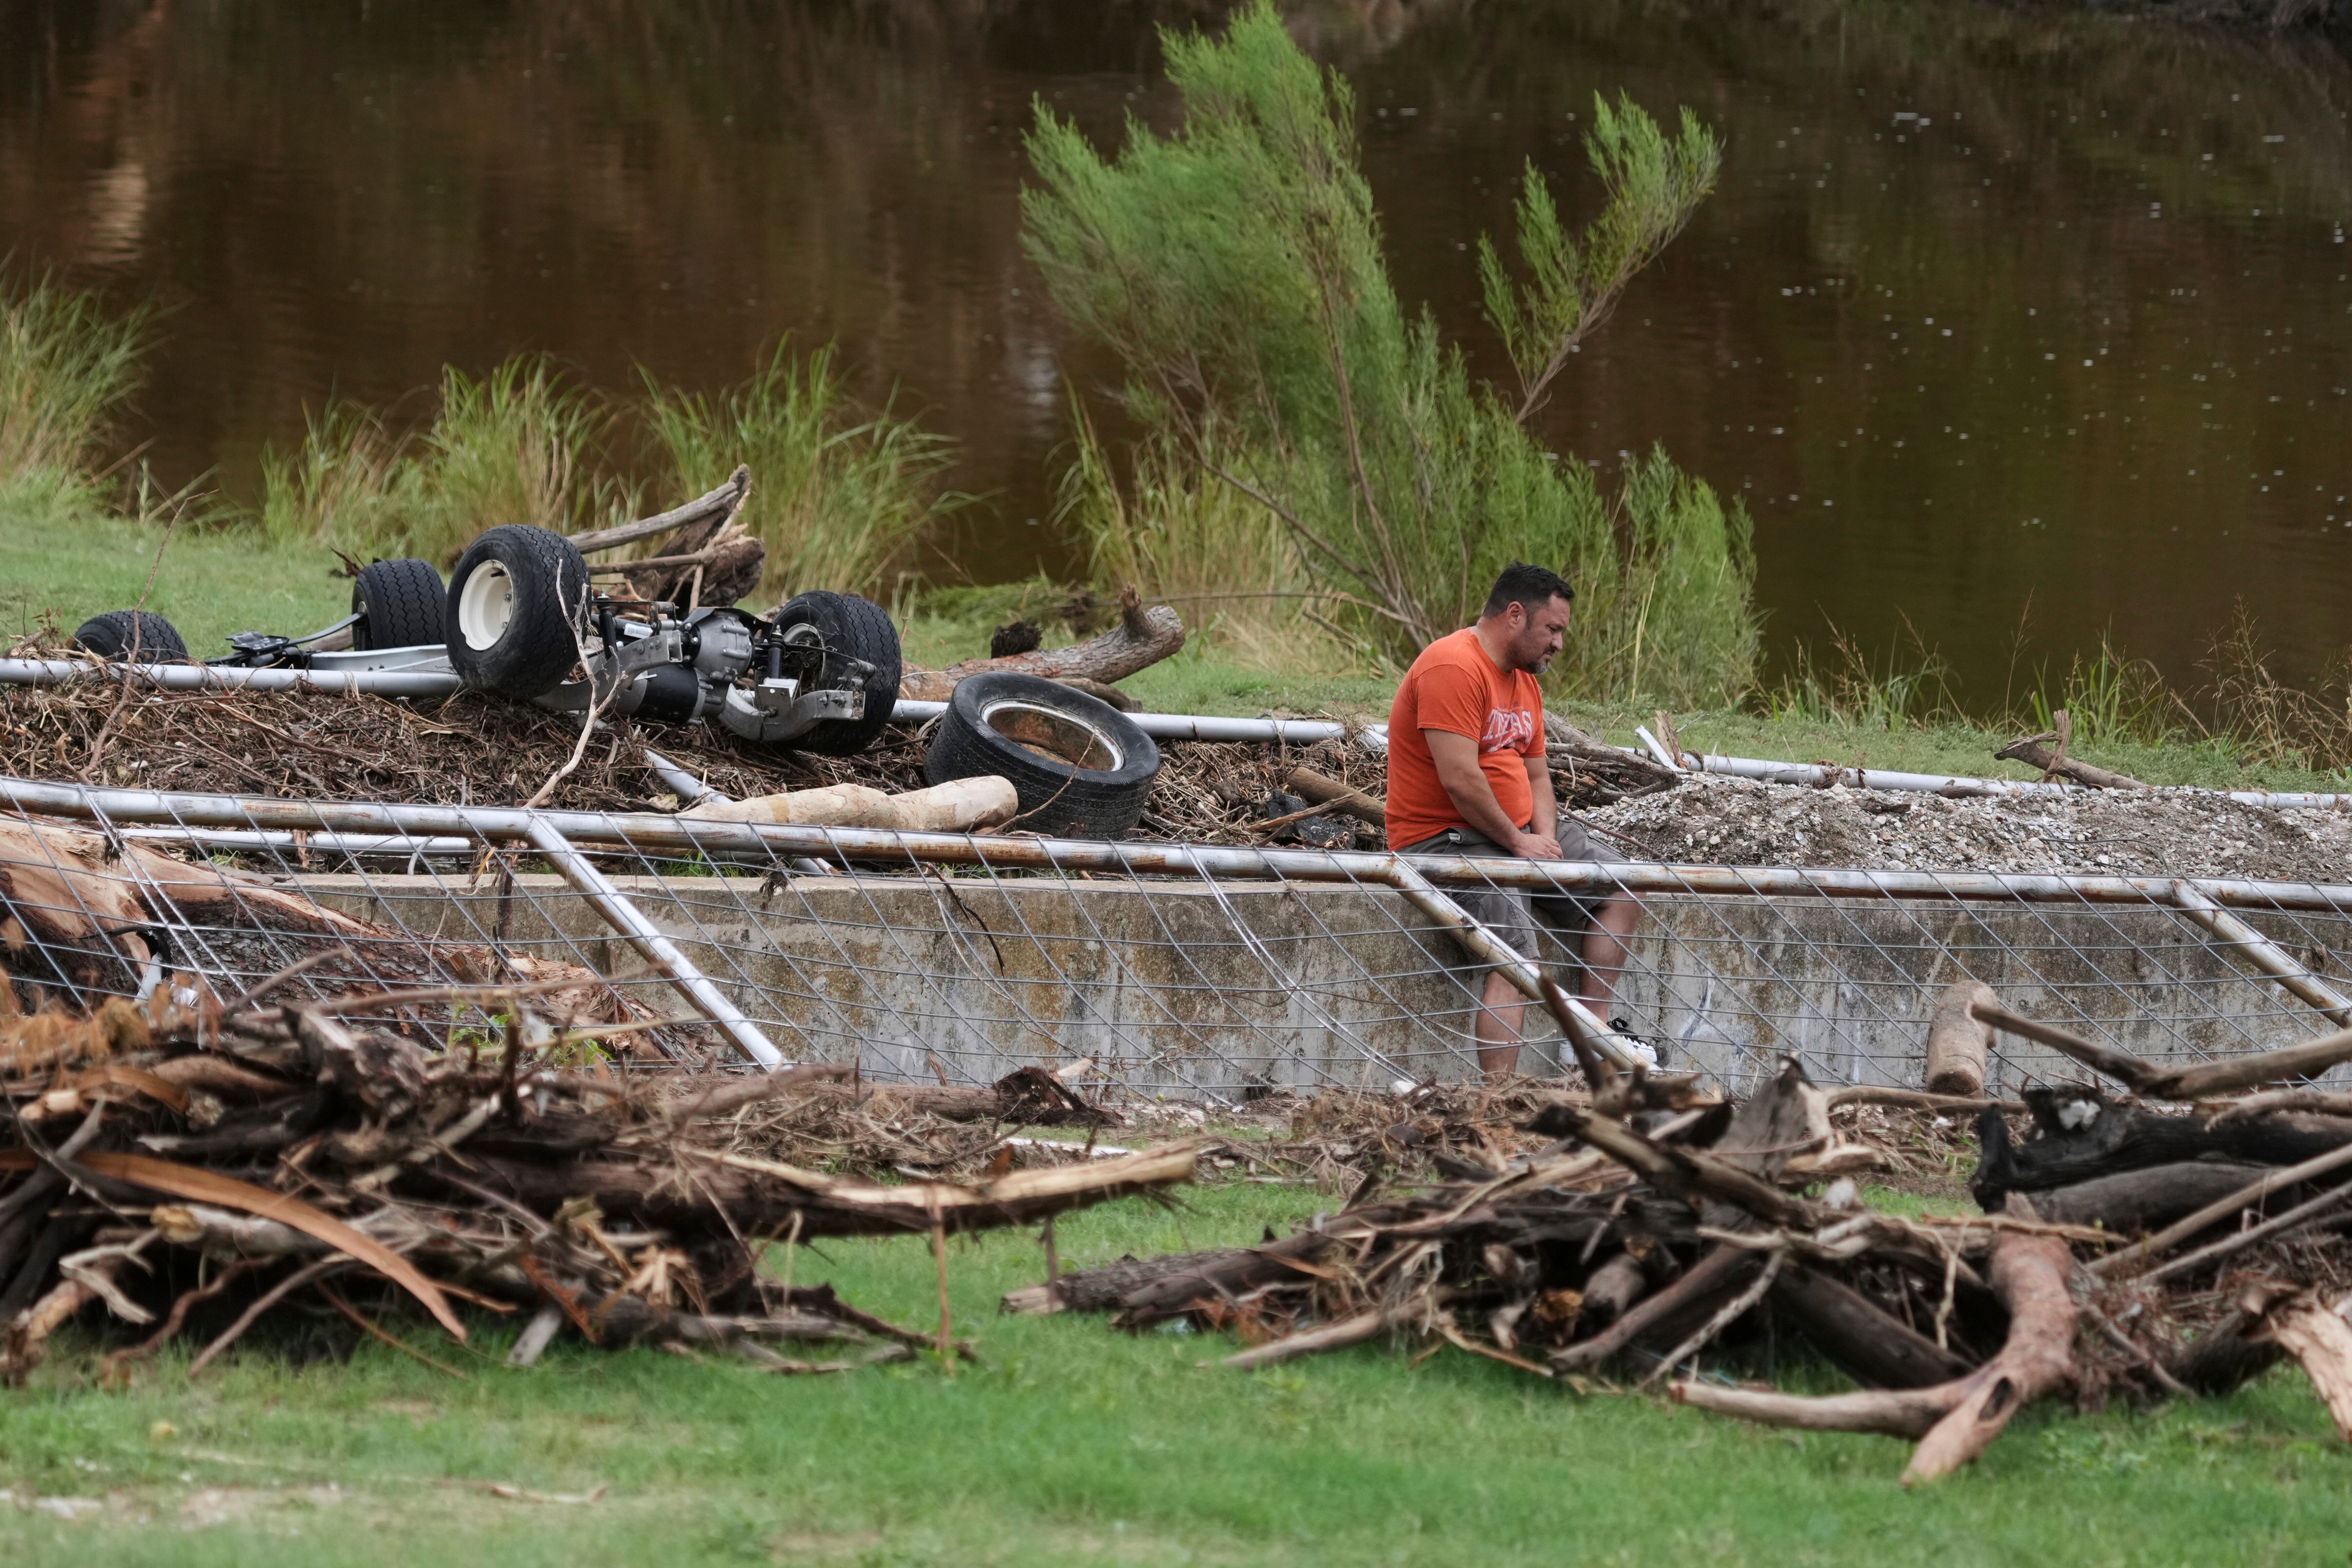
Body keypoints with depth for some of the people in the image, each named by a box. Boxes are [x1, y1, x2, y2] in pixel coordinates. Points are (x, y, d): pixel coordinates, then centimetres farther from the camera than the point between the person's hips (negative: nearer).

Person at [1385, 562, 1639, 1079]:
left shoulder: (1525, 679, 16)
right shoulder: (1454, 668, -17)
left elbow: (1536, 774, 18)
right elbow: (1460, 779, -24)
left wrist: (1546, 838, -3)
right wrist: (1518, 843, -16)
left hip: (1518, 834, 10)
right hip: (1445, 838, -10)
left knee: (1620, 891, 8)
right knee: (1515, 959, -28)